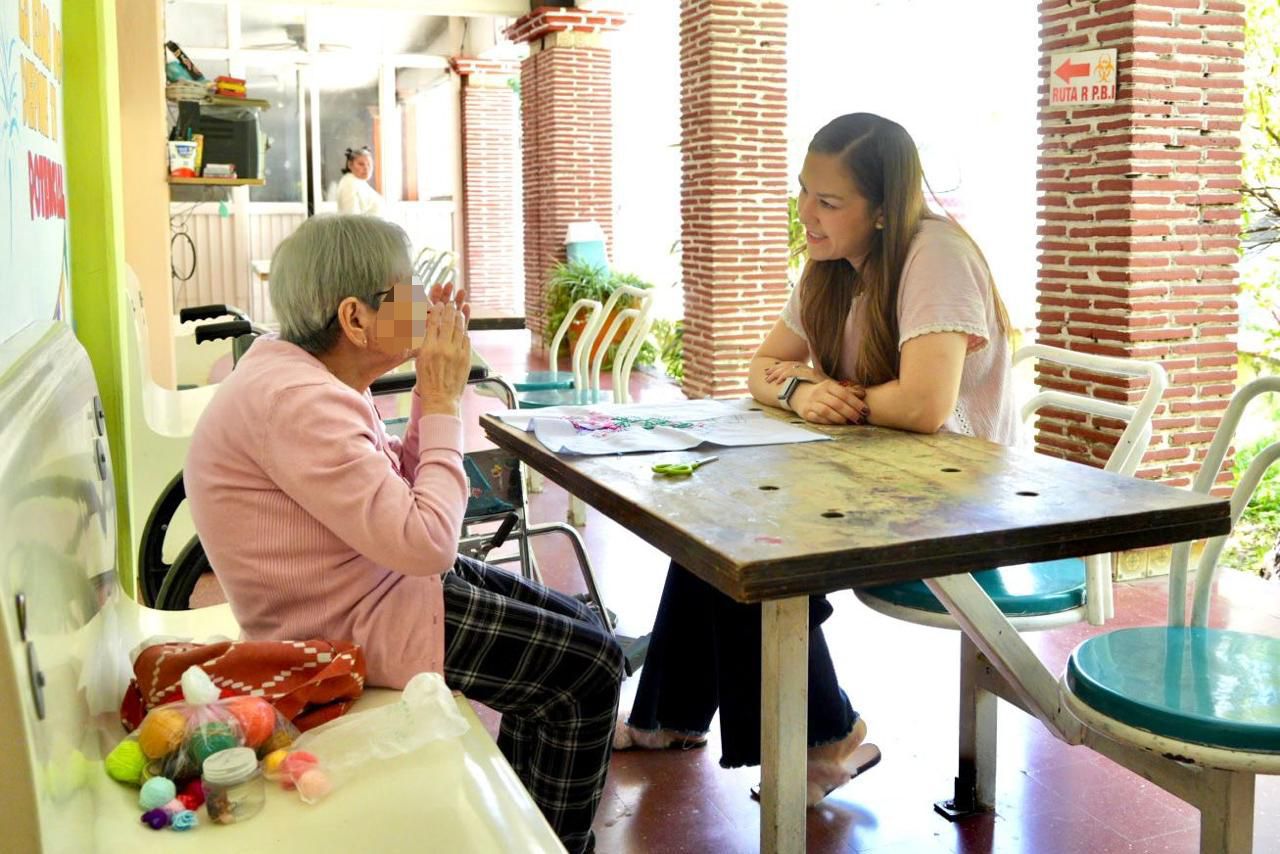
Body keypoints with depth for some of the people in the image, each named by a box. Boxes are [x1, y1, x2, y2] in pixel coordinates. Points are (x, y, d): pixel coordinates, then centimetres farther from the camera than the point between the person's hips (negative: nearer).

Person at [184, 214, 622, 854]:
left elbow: (396, 487, 11)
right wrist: (444, 402, -19)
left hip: (381, 581, 10)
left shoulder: (299, 368, 4)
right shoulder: (295, 401, -28)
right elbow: (427, 543, -29)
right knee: (591, 667, -5)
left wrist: (432, 388, -2)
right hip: (352, 626, -10)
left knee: (579, 627, 15)